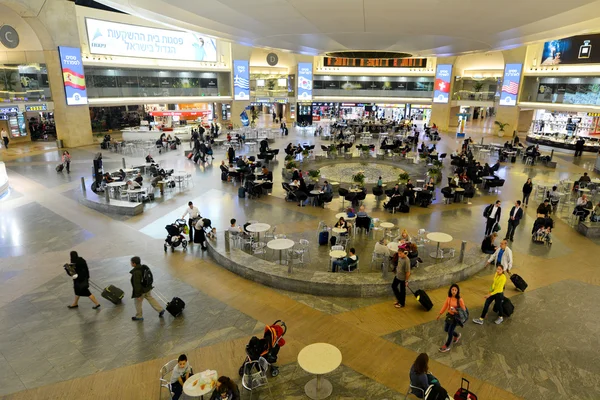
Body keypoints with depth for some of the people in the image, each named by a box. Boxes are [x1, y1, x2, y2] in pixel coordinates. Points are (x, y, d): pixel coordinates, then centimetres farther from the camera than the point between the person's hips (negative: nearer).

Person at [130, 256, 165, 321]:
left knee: (138, 303, 15)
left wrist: (138, 295, -19)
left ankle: (139, 316, 33)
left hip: (141, 290, -8)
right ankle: (160, 310, 25)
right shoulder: (144, 267, -5)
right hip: (148, 288, 8)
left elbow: (137, 284, -26)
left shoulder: (136, 272, -30)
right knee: (150, 298, 23)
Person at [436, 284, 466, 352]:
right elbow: (445, 306, 5)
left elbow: (464, 310, -15)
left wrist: (456, 311, -31)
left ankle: (447, 347, 23)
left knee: (450, 332, 2)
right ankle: (457, 335, 49)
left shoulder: (460, 300, -24)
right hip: (449, 315, 6)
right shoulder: (448, 298, -7)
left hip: (456, 317, -6)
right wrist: (439, 314, 9)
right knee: (446, 329, 19)